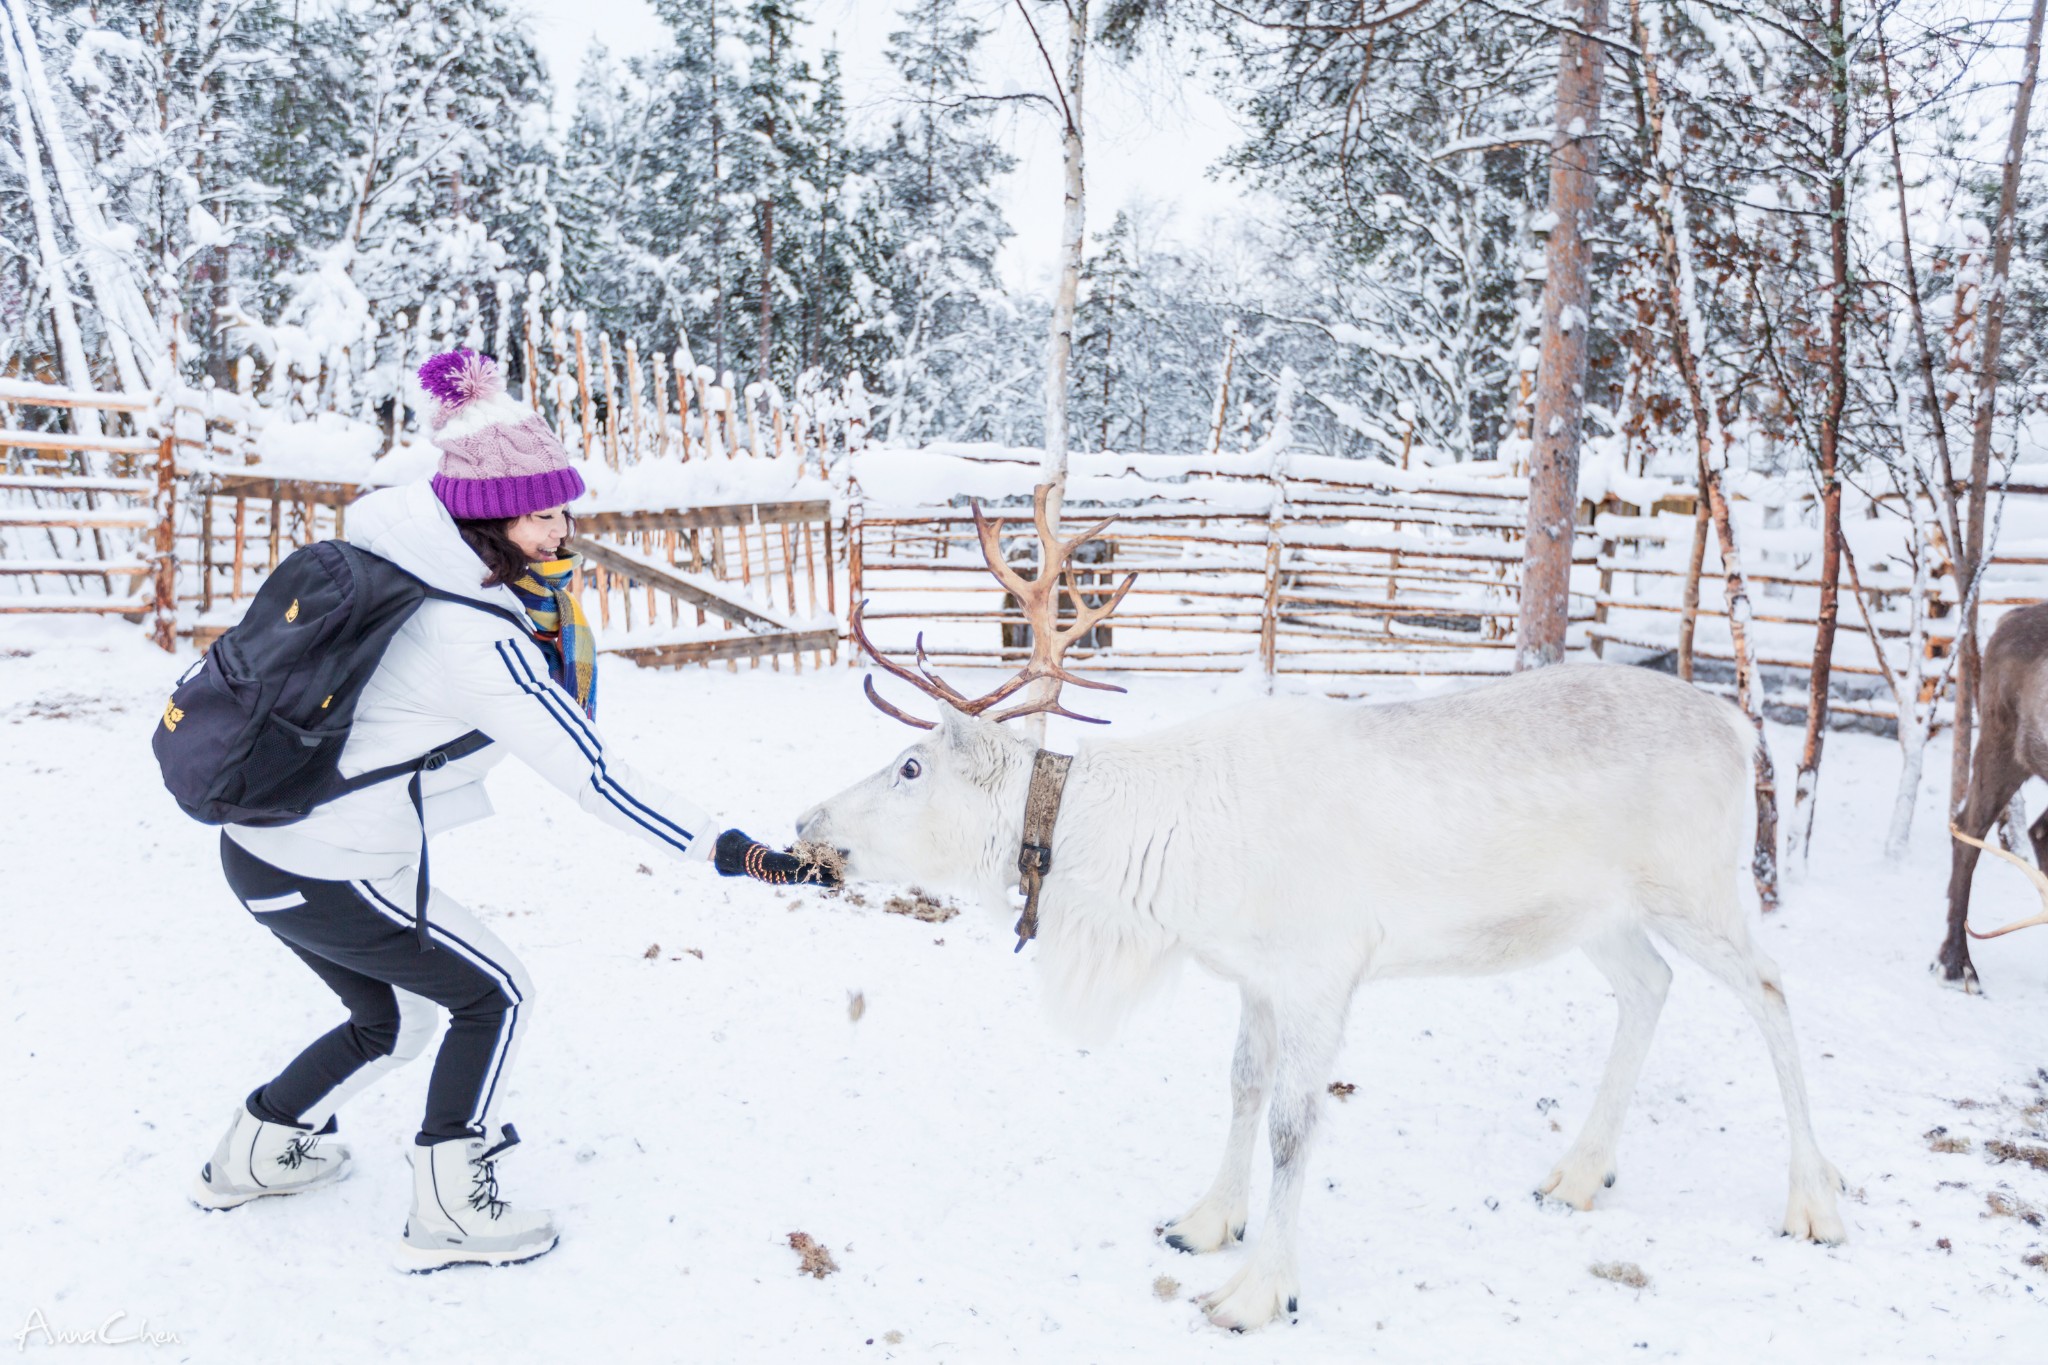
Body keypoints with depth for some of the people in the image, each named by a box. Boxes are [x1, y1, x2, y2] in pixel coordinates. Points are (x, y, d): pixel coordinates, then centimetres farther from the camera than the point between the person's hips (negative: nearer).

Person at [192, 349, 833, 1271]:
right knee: (493, 995, 7)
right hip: (328, 875, -9)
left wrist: (545, 600, -3)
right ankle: (448, 1215, 15)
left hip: (262, 842, 9)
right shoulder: (475, 635, -24)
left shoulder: (412, 574, 3)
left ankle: (253, 1157, 43)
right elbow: (589, 773, -25)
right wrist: (724, 850, -23)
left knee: (391, 1021, 25)